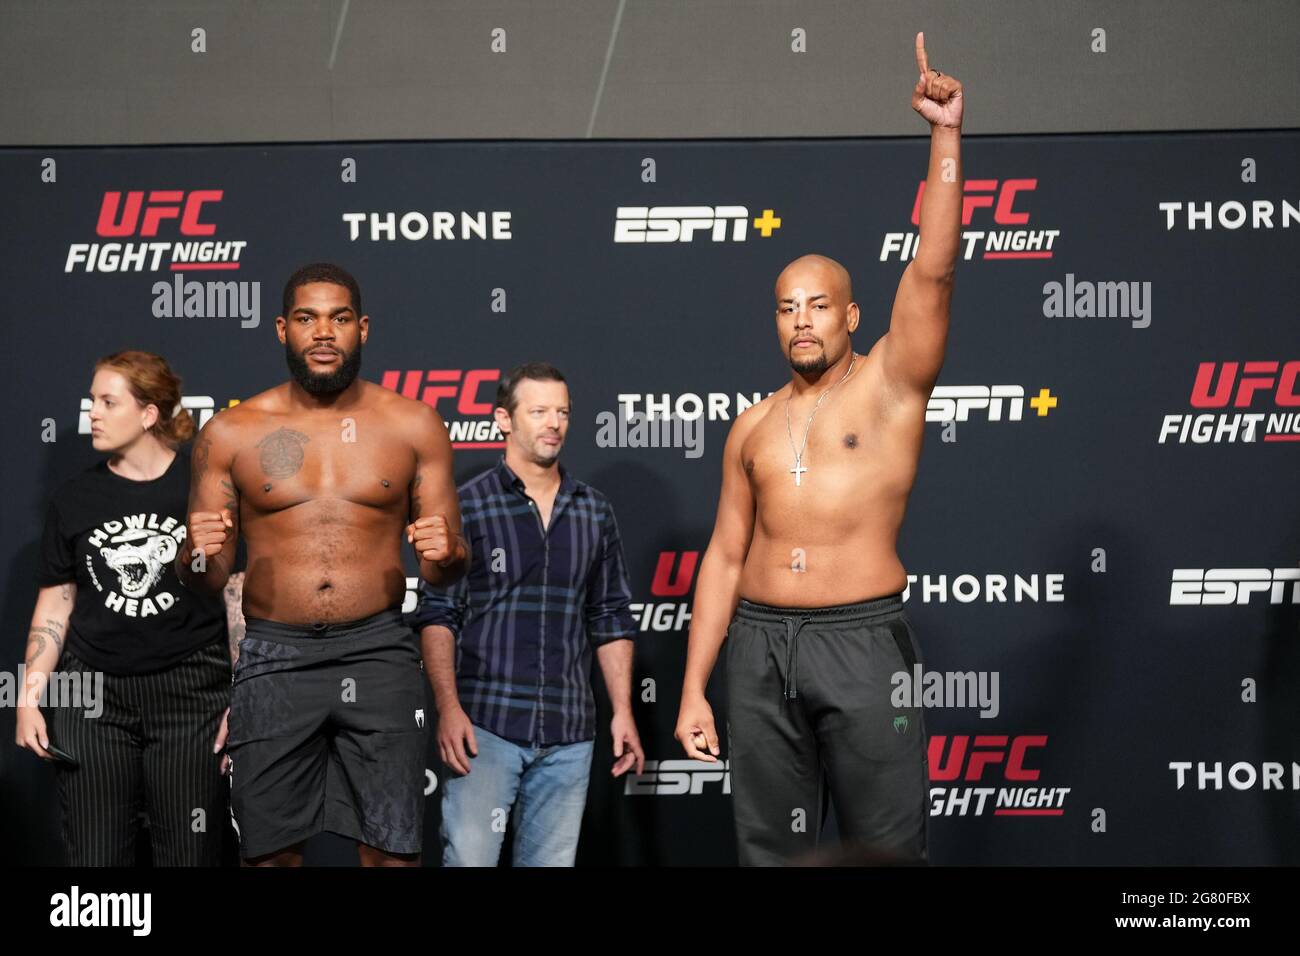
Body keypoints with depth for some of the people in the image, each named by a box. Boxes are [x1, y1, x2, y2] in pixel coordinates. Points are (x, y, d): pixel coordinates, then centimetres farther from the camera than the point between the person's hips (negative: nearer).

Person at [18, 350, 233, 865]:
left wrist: (243, 698, -6)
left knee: (190, 853, 3)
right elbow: (55, 603, 10)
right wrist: (29, 697, 3)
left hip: (190, 691, -2)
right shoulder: (75, 497, 6)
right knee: (94, 854, 5)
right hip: (91, 693, 3)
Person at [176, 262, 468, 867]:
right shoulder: (230, 434, 4)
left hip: (379, 655, 0)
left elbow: (445, 573, 8)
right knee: (269, 854, 6)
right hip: (273, 658, 1)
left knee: (391, 851, -1)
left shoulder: (413, 425, 4)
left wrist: (445, 555, -15)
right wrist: (199, 556, -15)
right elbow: (205, 582, 8)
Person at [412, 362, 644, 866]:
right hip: (485, 724, -3)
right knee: (468, 858, -9)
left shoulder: (595, 512, 12)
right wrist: (448, 707, -12)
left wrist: (623, 711, 8)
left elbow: (611, 618, 15)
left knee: (551, 860, 7)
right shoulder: (468, 505, 0)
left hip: (569, 736, 4)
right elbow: (436, 615, -2)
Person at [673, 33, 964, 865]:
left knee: (887, 851, 0)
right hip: (760, 645, 4)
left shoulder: (890, 385, 2)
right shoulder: (753, 427, 12)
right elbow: (725, 557, 13)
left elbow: (933, 272, -12)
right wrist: (694, 689, 8)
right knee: (770, 850, 9)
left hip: (864, 642, -4)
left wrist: (946, 136, -18)